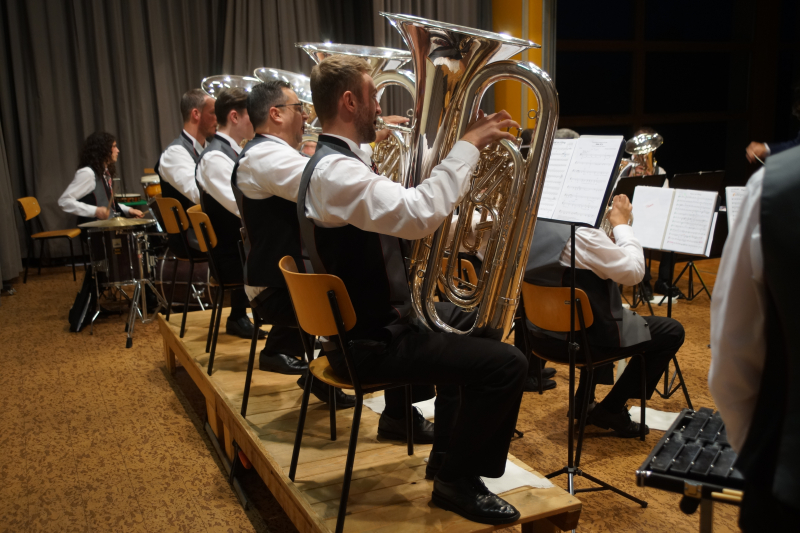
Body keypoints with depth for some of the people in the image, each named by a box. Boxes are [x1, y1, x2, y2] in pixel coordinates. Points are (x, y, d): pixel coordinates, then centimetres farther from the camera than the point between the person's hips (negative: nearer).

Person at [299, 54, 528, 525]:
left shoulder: (339, 160, 10)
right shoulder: (335, 171, -25)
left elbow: (400, 211, 16)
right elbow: (419, 215, -38)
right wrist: (469, 145, -26)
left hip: (375, 316, 11)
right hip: (369, 341, -11)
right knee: (506, 364, -15)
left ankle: (447, 451, 33)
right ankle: (457, 480, 6)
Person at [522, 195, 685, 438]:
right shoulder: (582, 234, -27)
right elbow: (634, 271, -16)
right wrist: (621, 223, -6)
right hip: (579, 341, -8)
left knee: (601, 303, 37)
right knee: (671, 332, 7)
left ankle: (584, 401, 35)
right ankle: (611, 410, 11)